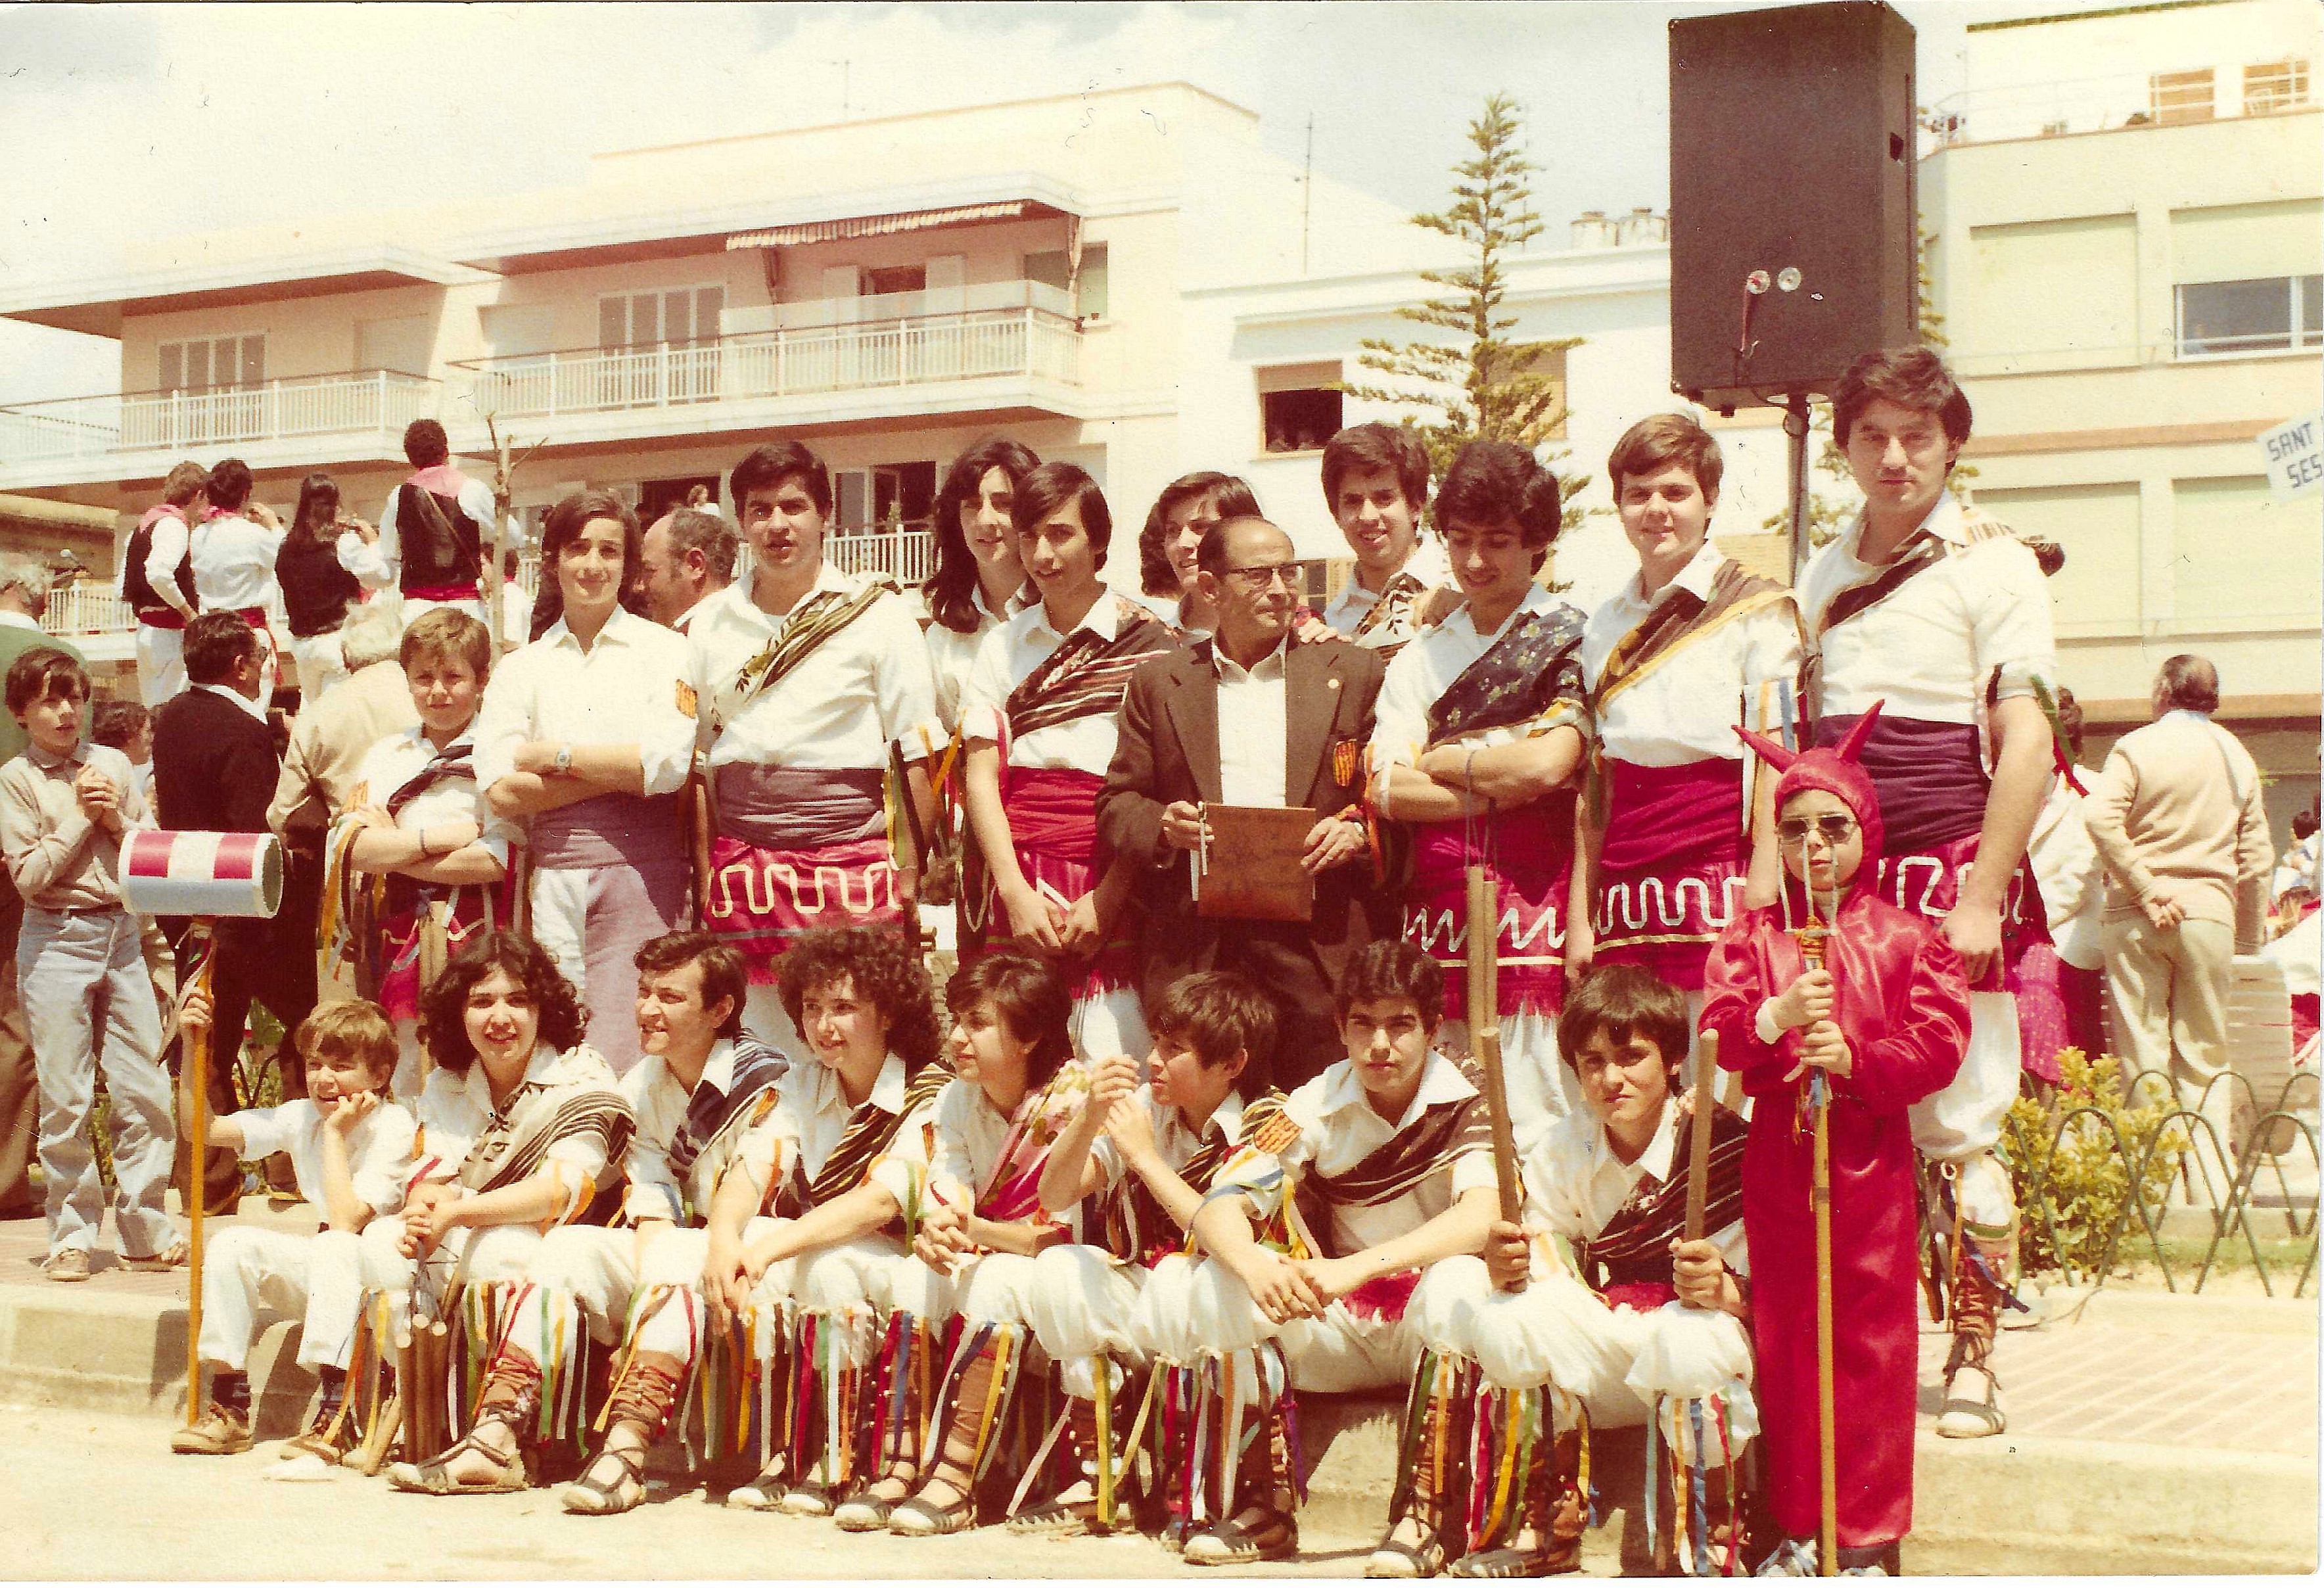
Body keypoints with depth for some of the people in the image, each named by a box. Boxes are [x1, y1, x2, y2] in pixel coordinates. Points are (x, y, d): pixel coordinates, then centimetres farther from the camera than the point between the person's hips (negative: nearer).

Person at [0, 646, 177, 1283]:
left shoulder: (112, 764, 9)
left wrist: (115, 817, -7)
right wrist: (81, 815, -8)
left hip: (121, 933, 3)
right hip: (56, 941, -3)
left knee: (144, 1088, 2)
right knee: (65, 1098, 0)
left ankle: (147, 1231, 11)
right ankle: (73, 1237, 11)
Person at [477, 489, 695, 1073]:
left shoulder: (666, 652, 6)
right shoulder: (522, 668, 12)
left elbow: (670, 764, -9)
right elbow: (501, 792, -1)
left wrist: (555, 754, -3)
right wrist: (621, 771, -6)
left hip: (643, 867, -3)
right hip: (554, 869, 3)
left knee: (623, 1061, -8)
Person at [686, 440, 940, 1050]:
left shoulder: (876, 612, 1)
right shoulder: (712, 620, 12)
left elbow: (916, 753, -1)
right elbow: (699, 755, 16)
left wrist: (911, 869, -7)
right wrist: (704, 863, 7)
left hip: (851, 858, -3)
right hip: (743, 865, 3)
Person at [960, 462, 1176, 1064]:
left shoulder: (1147, 642, 1)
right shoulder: (1004, 644, 13)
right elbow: (981, 776, 7)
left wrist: (1107, 898, -12)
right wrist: (1016, 891, -6)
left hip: (1112, 878, -3)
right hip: (1018, 874, 3)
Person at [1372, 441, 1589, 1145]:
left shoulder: (1572, 640, 3)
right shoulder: (1420, 657, 15)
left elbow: (1548, 764, -11)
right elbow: (1387, 790, 3)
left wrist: (1440, 759, 1)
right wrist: (1505, 785, -6)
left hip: (1533, 898, -4)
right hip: (1437, 909, 4)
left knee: (1531, 1125, -7)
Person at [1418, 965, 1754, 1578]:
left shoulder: (1726, 1144, -12)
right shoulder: (1562, 1151, 3)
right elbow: (1541, 1270, 1)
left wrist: (1723, 1288, -36)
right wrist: (1507, 1268, -23)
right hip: (1600, 1356, 4)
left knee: (1688, 1342, -39)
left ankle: (1710, 1546, -16)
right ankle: (1547, 1528, -8)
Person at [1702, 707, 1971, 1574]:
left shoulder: (1905, 936, 1)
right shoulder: (1752, 935, 6)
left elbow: (1941, 1039, -5)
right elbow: (1716, 1032, -2)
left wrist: (1857, 1059, -17)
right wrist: (1774, 1019, -21)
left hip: (1870, 1157, -2)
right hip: (1777, 1154, 2)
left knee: (1872, 1341, 1)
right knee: (1785, 1341, 8)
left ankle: (1868, 1535, 9)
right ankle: (1797, 1526, 18)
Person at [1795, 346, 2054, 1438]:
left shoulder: (1991, 563, -1)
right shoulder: (1824, 577, 16)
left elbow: (2026, 744, -7)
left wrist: (1981, 897, -14)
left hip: (1951, 869, -5)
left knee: (1960, 1128, -4)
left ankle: (1973, 1362, 4)